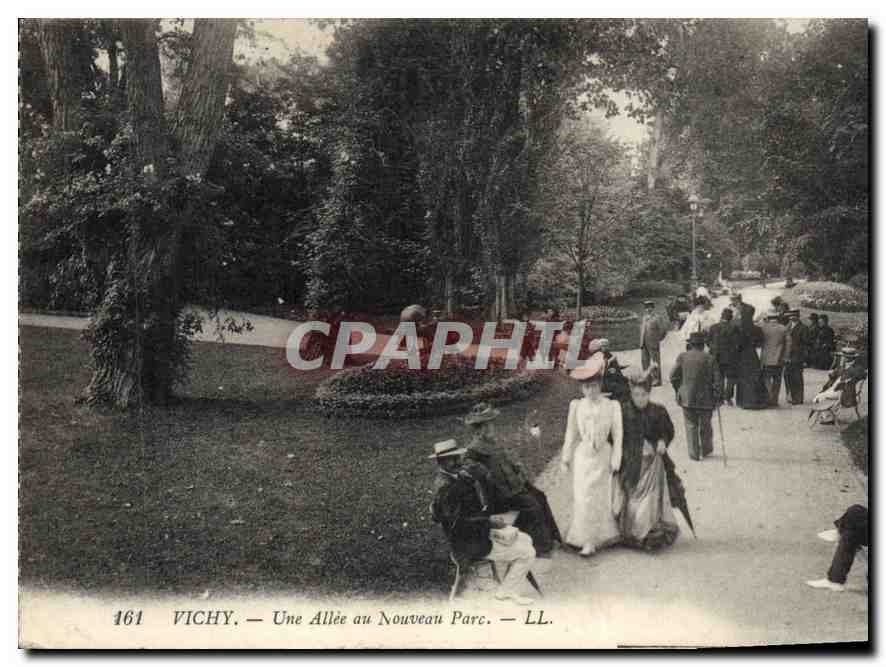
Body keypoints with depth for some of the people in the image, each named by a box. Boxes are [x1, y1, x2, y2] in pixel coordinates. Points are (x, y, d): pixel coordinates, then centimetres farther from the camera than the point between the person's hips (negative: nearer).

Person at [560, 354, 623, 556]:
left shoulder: (612, 406, -6)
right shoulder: (576, 405, -2)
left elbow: (617, 435, -2)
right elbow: (571, 434, 6)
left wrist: (615, 462, -3)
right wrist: (565, 458, 8)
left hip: (603, 456, -1)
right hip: (583, 456, 1)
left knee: (601, 497, 6)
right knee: (583, 498, 0)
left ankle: (595, 539, 19)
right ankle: (587, 539, 10)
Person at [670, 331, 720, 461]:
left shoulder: (682, 357, -4)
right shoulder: (709, 359, -8)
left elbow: (673, 377, 0)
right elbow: (716, 381, -7)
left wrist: (679, 391, 14)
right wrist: (716, 397, 3)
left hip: (687, 398, 1)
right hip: (705, 399, -1)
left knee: (691, 426, 10)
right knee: (705, 426, 17)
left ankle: (694, 454, 9)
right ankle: (706, 450, 31)